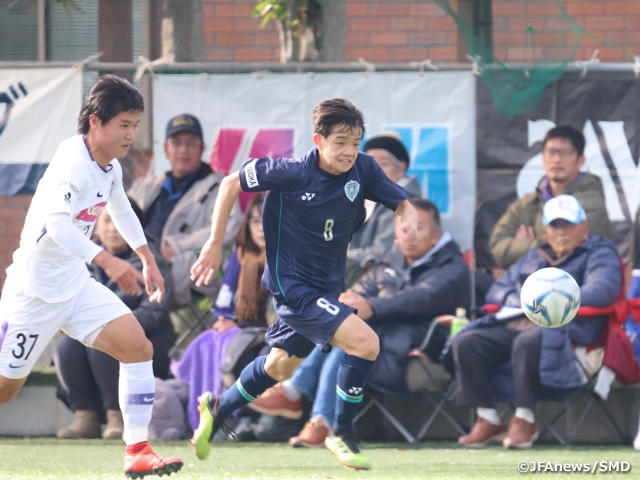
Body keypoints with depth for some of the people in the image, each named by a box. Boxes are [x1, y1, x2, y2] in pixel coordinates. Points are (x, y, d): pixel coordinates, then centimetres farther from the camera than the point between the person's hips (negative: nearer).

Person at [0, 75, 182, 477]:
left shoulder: (111, 166, 4)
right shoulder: (72, 162, -23)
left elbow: (121, 209, 28)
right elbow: (56, 223, -39)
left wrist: (147, 257, 32)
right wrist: (107, 260, -49)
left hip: (75, 284, 8)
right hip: (35, 289, -8)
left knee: (138, 347, -8)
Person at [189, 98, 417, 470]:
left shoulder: (363, 170, -9)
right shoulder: (292, 173, -20)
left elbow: (401, 202, 4)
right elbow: (232, 183, -8)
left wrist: (409, 217, -21)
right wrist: (215, 245, -6)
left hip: (327, 287, 7)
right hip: (292, 283, -7)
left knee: (280, 367, 24)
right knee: (365, 342, -22)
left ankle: (217, 411, 47)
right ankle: (343, 433, -6)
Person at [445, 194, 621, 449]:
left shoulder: (599, 253, 9)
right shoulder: (535, 257, 29)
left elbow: (602, 291, -11)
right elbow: (497, 289, 27)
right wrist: (519, 300, 2)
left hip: (564, 329, -7)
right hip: (515, 325, 7)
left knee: (528, 341, -39)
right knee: (465, 342, -15)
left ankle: (525, 419, -26)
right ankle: (488, 420, -11)